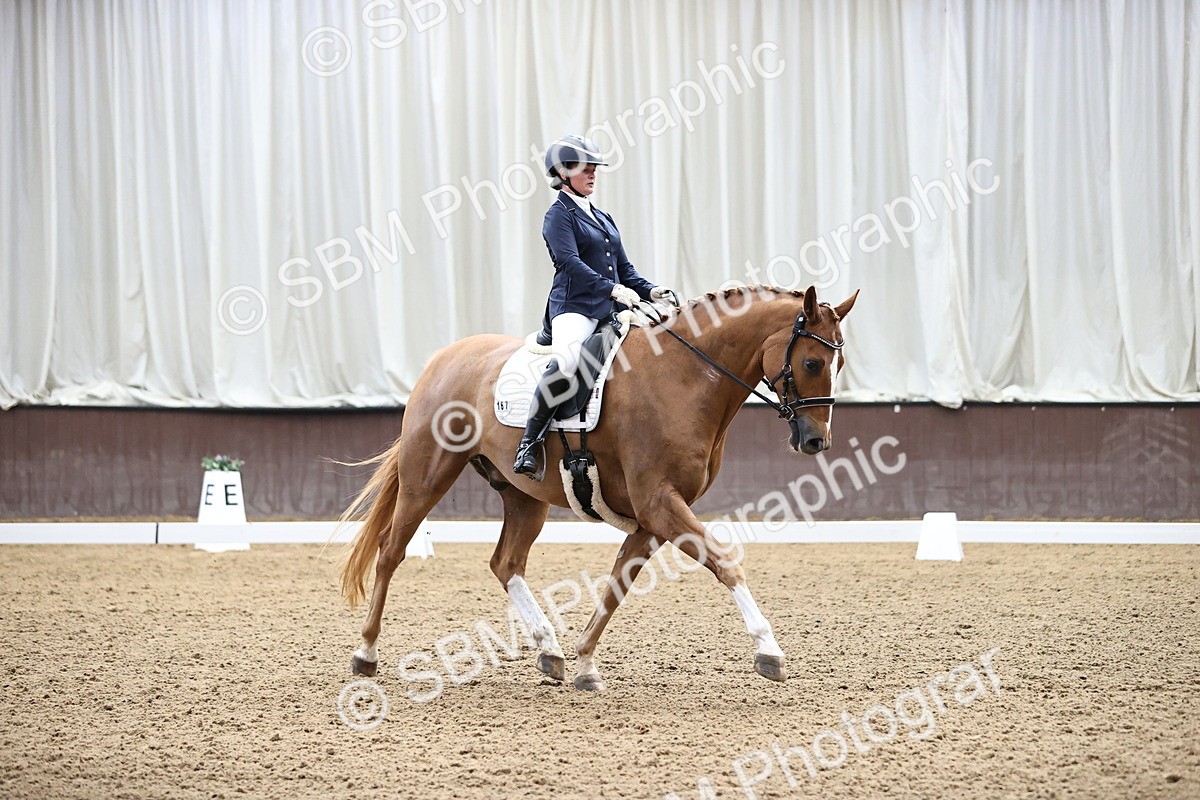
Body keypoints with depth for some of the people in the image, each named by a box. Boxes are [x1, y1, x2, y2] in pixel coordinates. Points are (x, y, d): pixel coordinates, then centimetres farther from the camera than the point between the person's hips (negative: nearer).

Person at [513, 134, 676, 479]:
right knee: (565, 363, -37)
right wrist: (613, 289, -26)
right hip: (574, 307, -8)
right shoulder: (559, 215, 1)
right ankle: (529, 446, -30)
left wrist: (649, 291, 5)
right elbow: (570, 261, -15)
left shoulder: (603, 218, 25)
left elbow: (623, 268, 25)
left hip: (610, 309, 8)